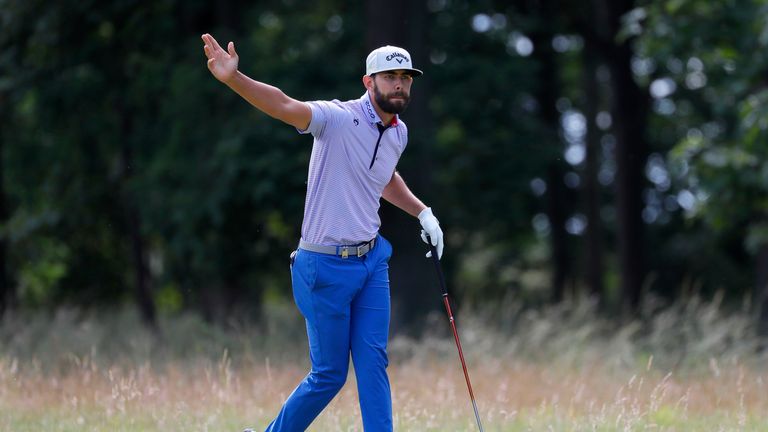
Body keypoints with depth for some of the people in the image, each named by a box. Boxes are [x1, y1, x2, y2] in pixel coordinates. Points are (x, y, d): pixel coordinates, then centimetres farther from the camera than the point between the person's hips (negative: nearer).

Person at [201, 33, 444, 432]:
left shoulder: (399, 132, 7)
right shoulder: (338, 118, -16)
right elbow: (285, 106, -36)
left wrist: (422, 212, 23)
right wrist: (234, 79, -53)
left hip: (372, 260, 6)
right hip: (327, 266, -6)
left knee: (373, 364, 4)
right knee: (329, 375, 3)